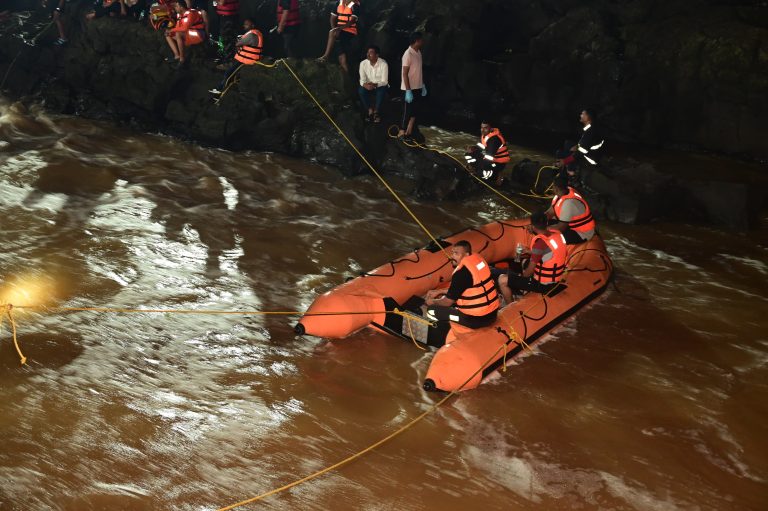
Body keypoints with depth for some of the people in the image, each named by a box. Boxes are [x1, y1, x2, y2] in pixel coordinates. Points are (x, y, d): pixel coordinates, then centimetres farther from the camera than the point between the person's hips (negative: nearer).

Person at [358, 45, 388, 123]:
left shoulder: (383, 64, -21)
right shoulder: (363, 63, -12)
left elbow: (384, 81, -20)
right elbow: (362, 79, -12)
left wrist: (375, 85, -39)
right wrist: (365, 84, -36)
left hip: (380, 86, -2)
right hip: (368, 86, 2)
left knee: (381, 91, -36)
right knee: (361, 90, -29)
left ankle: (376, 112, -12)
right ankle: (370, 110, -9)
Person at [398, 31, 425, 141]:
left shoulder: (418, 52, 7)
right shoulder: (408, 54, -20)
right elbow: (405, 74, -20)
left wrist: (423, 85, 16)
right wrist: (408, 91, -22)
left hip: (418, 87, 8)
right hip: (409, 89, -8)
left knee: (415, 111, 13)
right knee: (407, 112, 0)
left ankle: (409, 132, 22)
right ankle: (401, 133, 13)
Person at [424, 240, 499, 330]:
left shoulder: (461, 272, -23)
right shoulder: (478, 258, 1)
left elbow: (448, 302, -10)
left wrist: (433, 302, 10)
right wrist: (439, 291, 17)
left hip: (477, 319, -9)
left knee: (431, 311, 1)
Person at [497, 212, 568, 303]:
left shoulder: (539, 244, -28)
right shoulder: (558, 234, -5)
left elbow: (529, 272, -20)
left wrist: (521, 275, 0)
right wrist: (530, 252, 17)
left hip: (542, 284, -8)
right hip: (555, 279, 8)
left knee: (502, 280, -4)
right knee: (527, 261, 33)